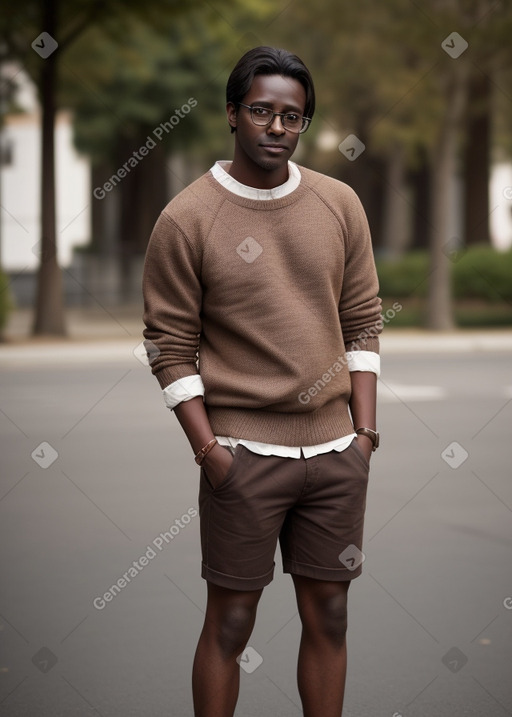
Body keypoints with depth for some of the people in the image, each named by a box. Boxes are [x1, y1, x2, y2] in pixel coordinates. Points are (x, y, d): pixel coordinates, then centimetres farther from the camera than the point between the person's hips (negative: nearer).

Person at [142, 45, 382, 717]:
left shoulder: (341, 205, 5)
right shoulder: (186, 219, -6)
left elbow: (363, 322, 9)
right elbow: (170, 346, -5)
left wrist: (365, 430, 3)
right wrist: (208, 449, -11)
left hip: (336, 449, 4)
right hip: (243, 453, -4)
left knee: (328, 616, 11)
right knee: (230, 622, 3)